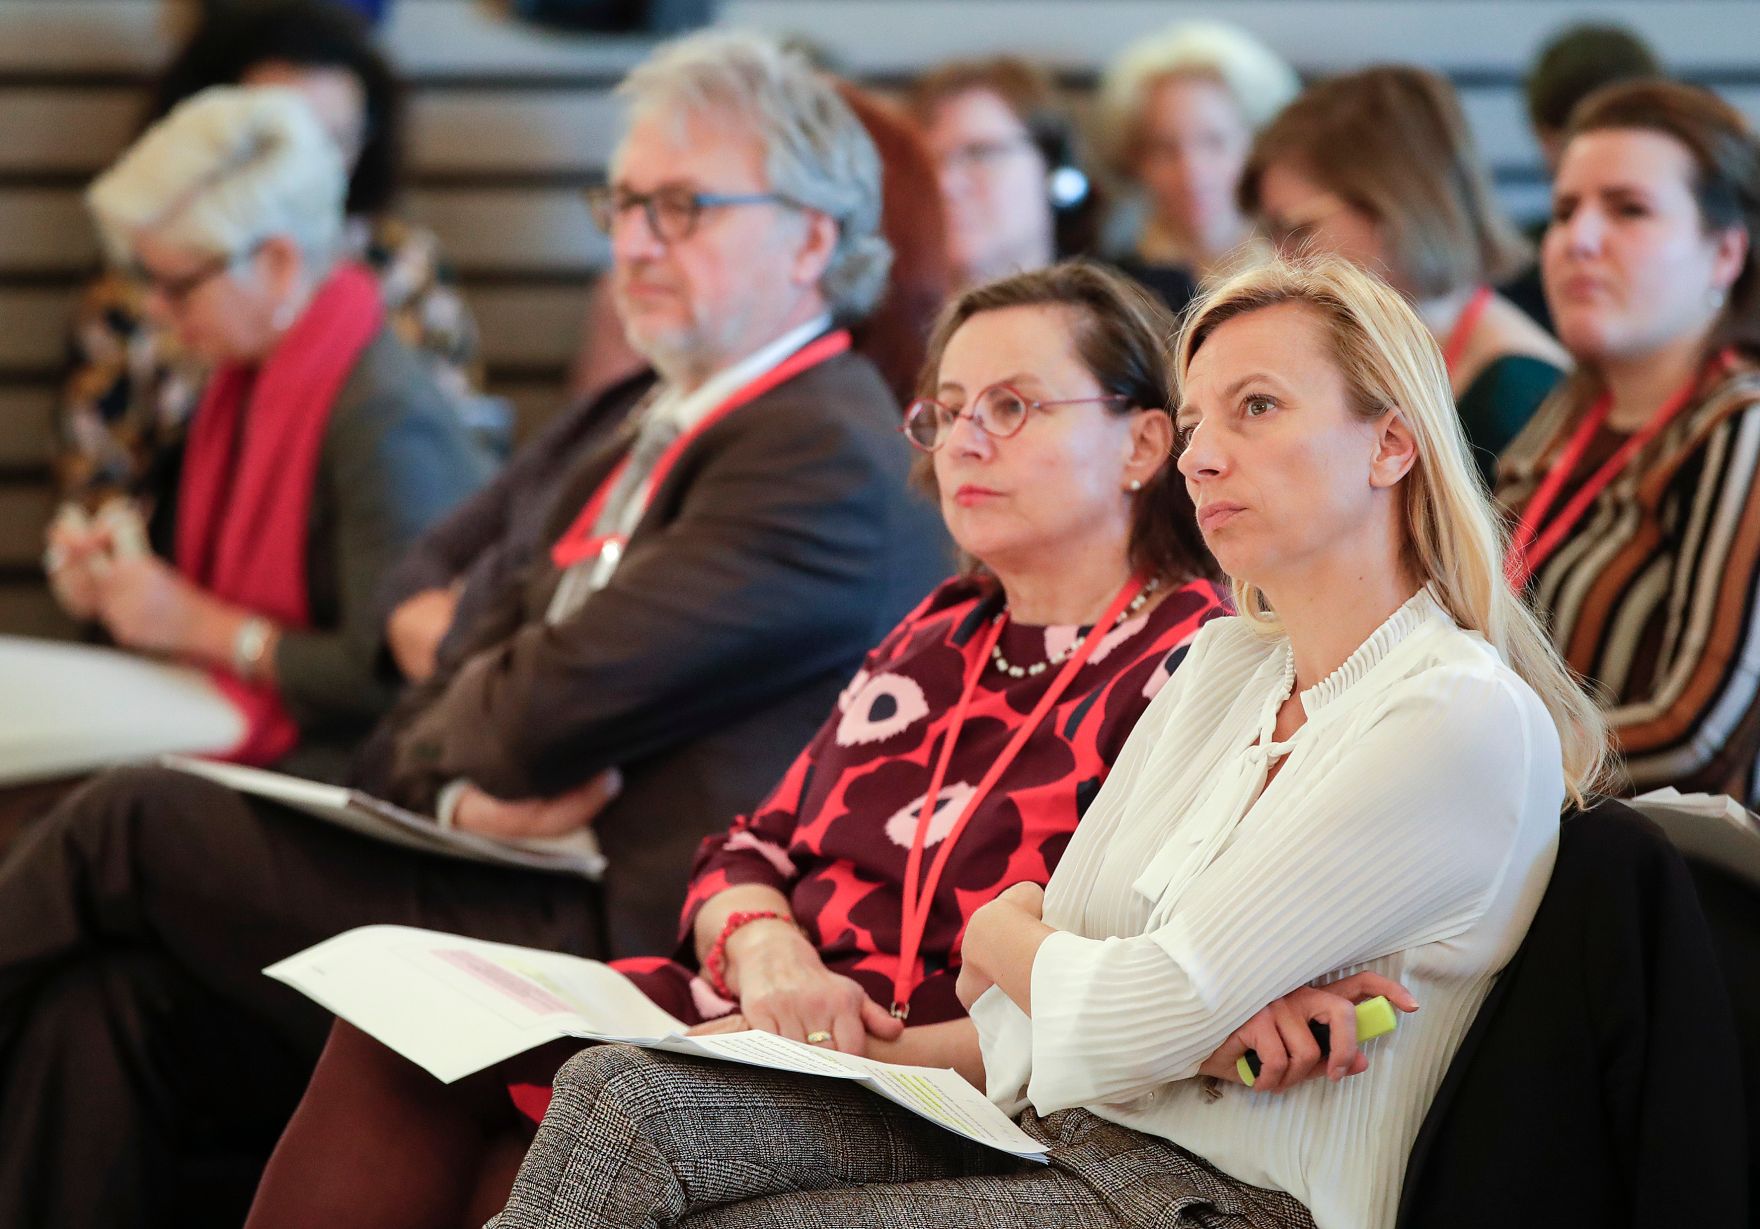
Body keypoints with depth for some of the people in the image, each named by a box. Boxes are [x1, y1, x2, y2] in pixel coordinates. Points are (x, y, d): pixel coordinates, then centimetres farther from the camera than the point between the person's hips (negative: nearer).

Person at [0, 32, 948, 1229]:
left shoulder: (830, 457, -12)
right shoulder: (646, 438, 21)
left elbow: (549, 708, -18)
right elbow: (422, 725, 16)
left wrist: (467, 742, 4)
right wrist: (465, 796, -7)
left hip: (618, 948, -9)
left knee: (131, 823, -10)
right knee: (109, 1000, -13)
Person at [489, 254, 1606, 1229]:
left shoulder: (1471, 724, -12)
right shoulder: (1229, 664, 16)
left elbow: (1137, 1019, -16)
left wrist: (1004, 937, 5)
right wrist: (1209, 1029, -13)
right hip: (1065, 1134, 8)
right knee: (619, 1097, -13)